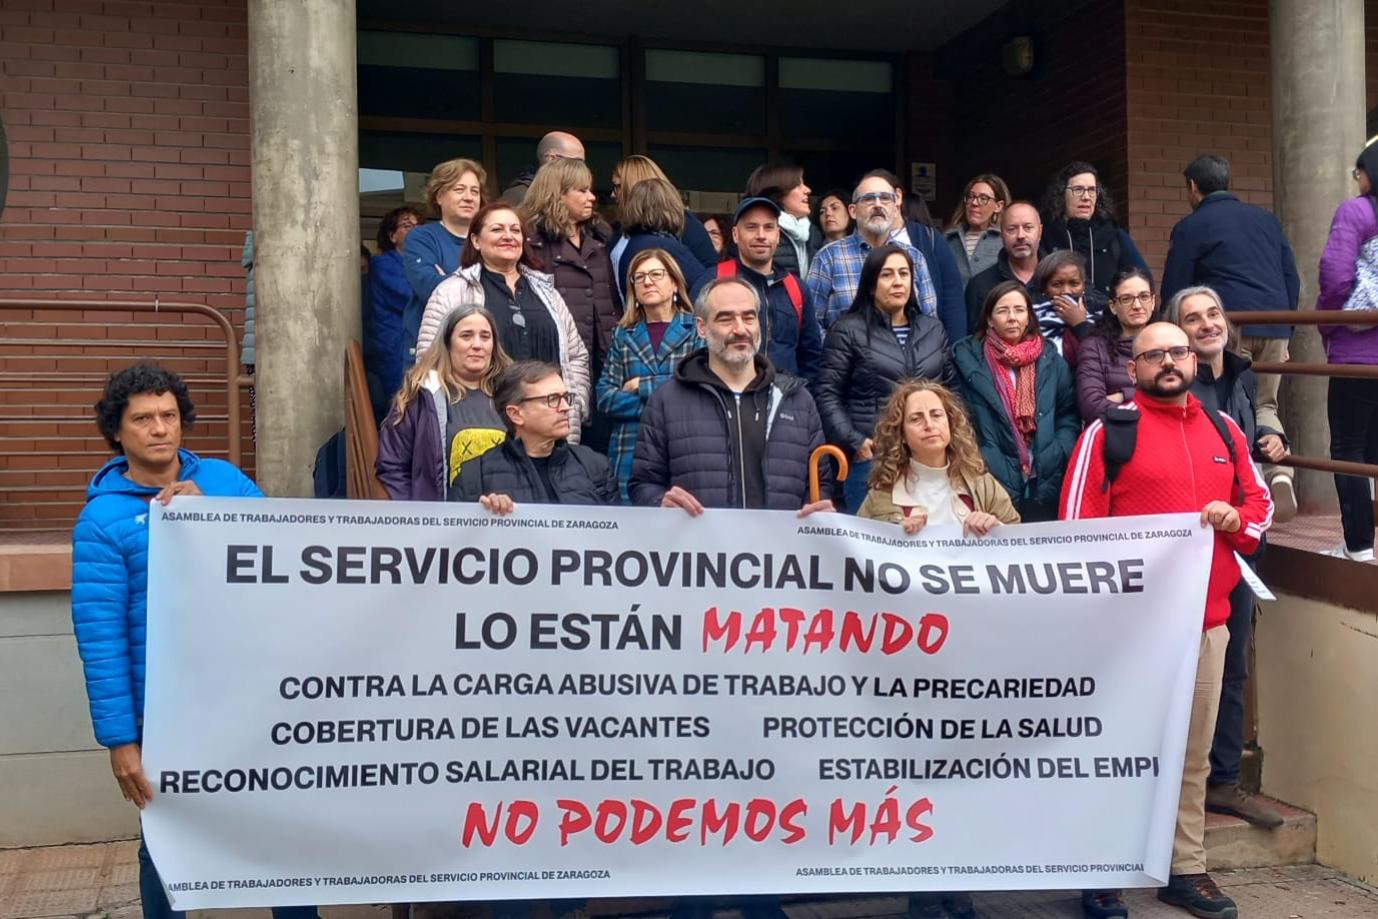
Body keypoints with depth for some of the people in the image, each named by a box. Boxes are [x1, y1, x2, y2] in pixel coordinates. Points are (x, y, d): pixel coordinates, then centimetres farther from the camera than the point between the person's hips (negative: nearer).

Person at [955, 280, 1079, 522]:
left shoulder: (1049, 359, 12)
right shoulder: (968, 357, 3)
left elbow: (1069, 416, 12)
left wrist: (1054, 458, -4)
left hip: (1045, 484, 3)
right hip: (992, 485, -2)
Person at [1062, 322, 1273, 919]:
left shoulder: (1223, 429, 13)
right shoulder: (1108, 431, -4)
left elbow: (1261, 502, 19)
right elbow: (1077, 523, -6)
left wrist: (1237, 518, -5)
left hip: (1206, 619, 5)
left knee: (1194, 753, 12)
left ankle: (1186, 871, 23)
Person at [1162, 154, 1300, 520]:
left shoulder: (1191, 227, 5)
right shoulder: (1266, 219, 20)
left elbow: (1173, 293, 3)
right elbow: (1292, 280, 20)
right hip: (1274, 330, 5)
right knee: (1265, 407, 15)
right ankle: (1279, 472, -6)